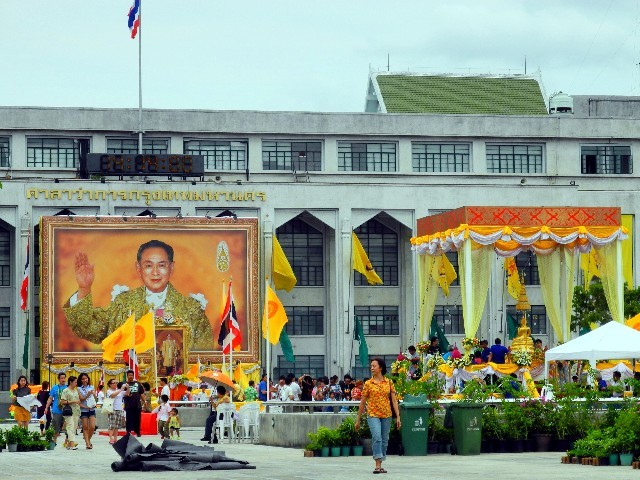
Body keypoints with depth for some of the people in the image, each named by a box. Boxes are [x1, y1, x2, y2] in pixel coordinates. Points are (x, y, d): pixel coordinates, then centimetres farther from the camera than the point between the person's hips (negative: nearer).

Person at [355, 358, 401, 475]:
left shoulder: (389, 382, 5)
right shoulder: (368, 383, 2)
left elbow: (394, 400, 5)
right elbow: (362, 402, 6)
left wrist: (398, 417, -1)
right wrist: (358, 419, 8)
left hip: (386, 415, 3)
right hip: (373, 414, -3)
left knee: (384, 440, 7)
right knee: (376, 437, -19)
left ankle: (380, 465, 17)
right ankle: (377, 465, -23)